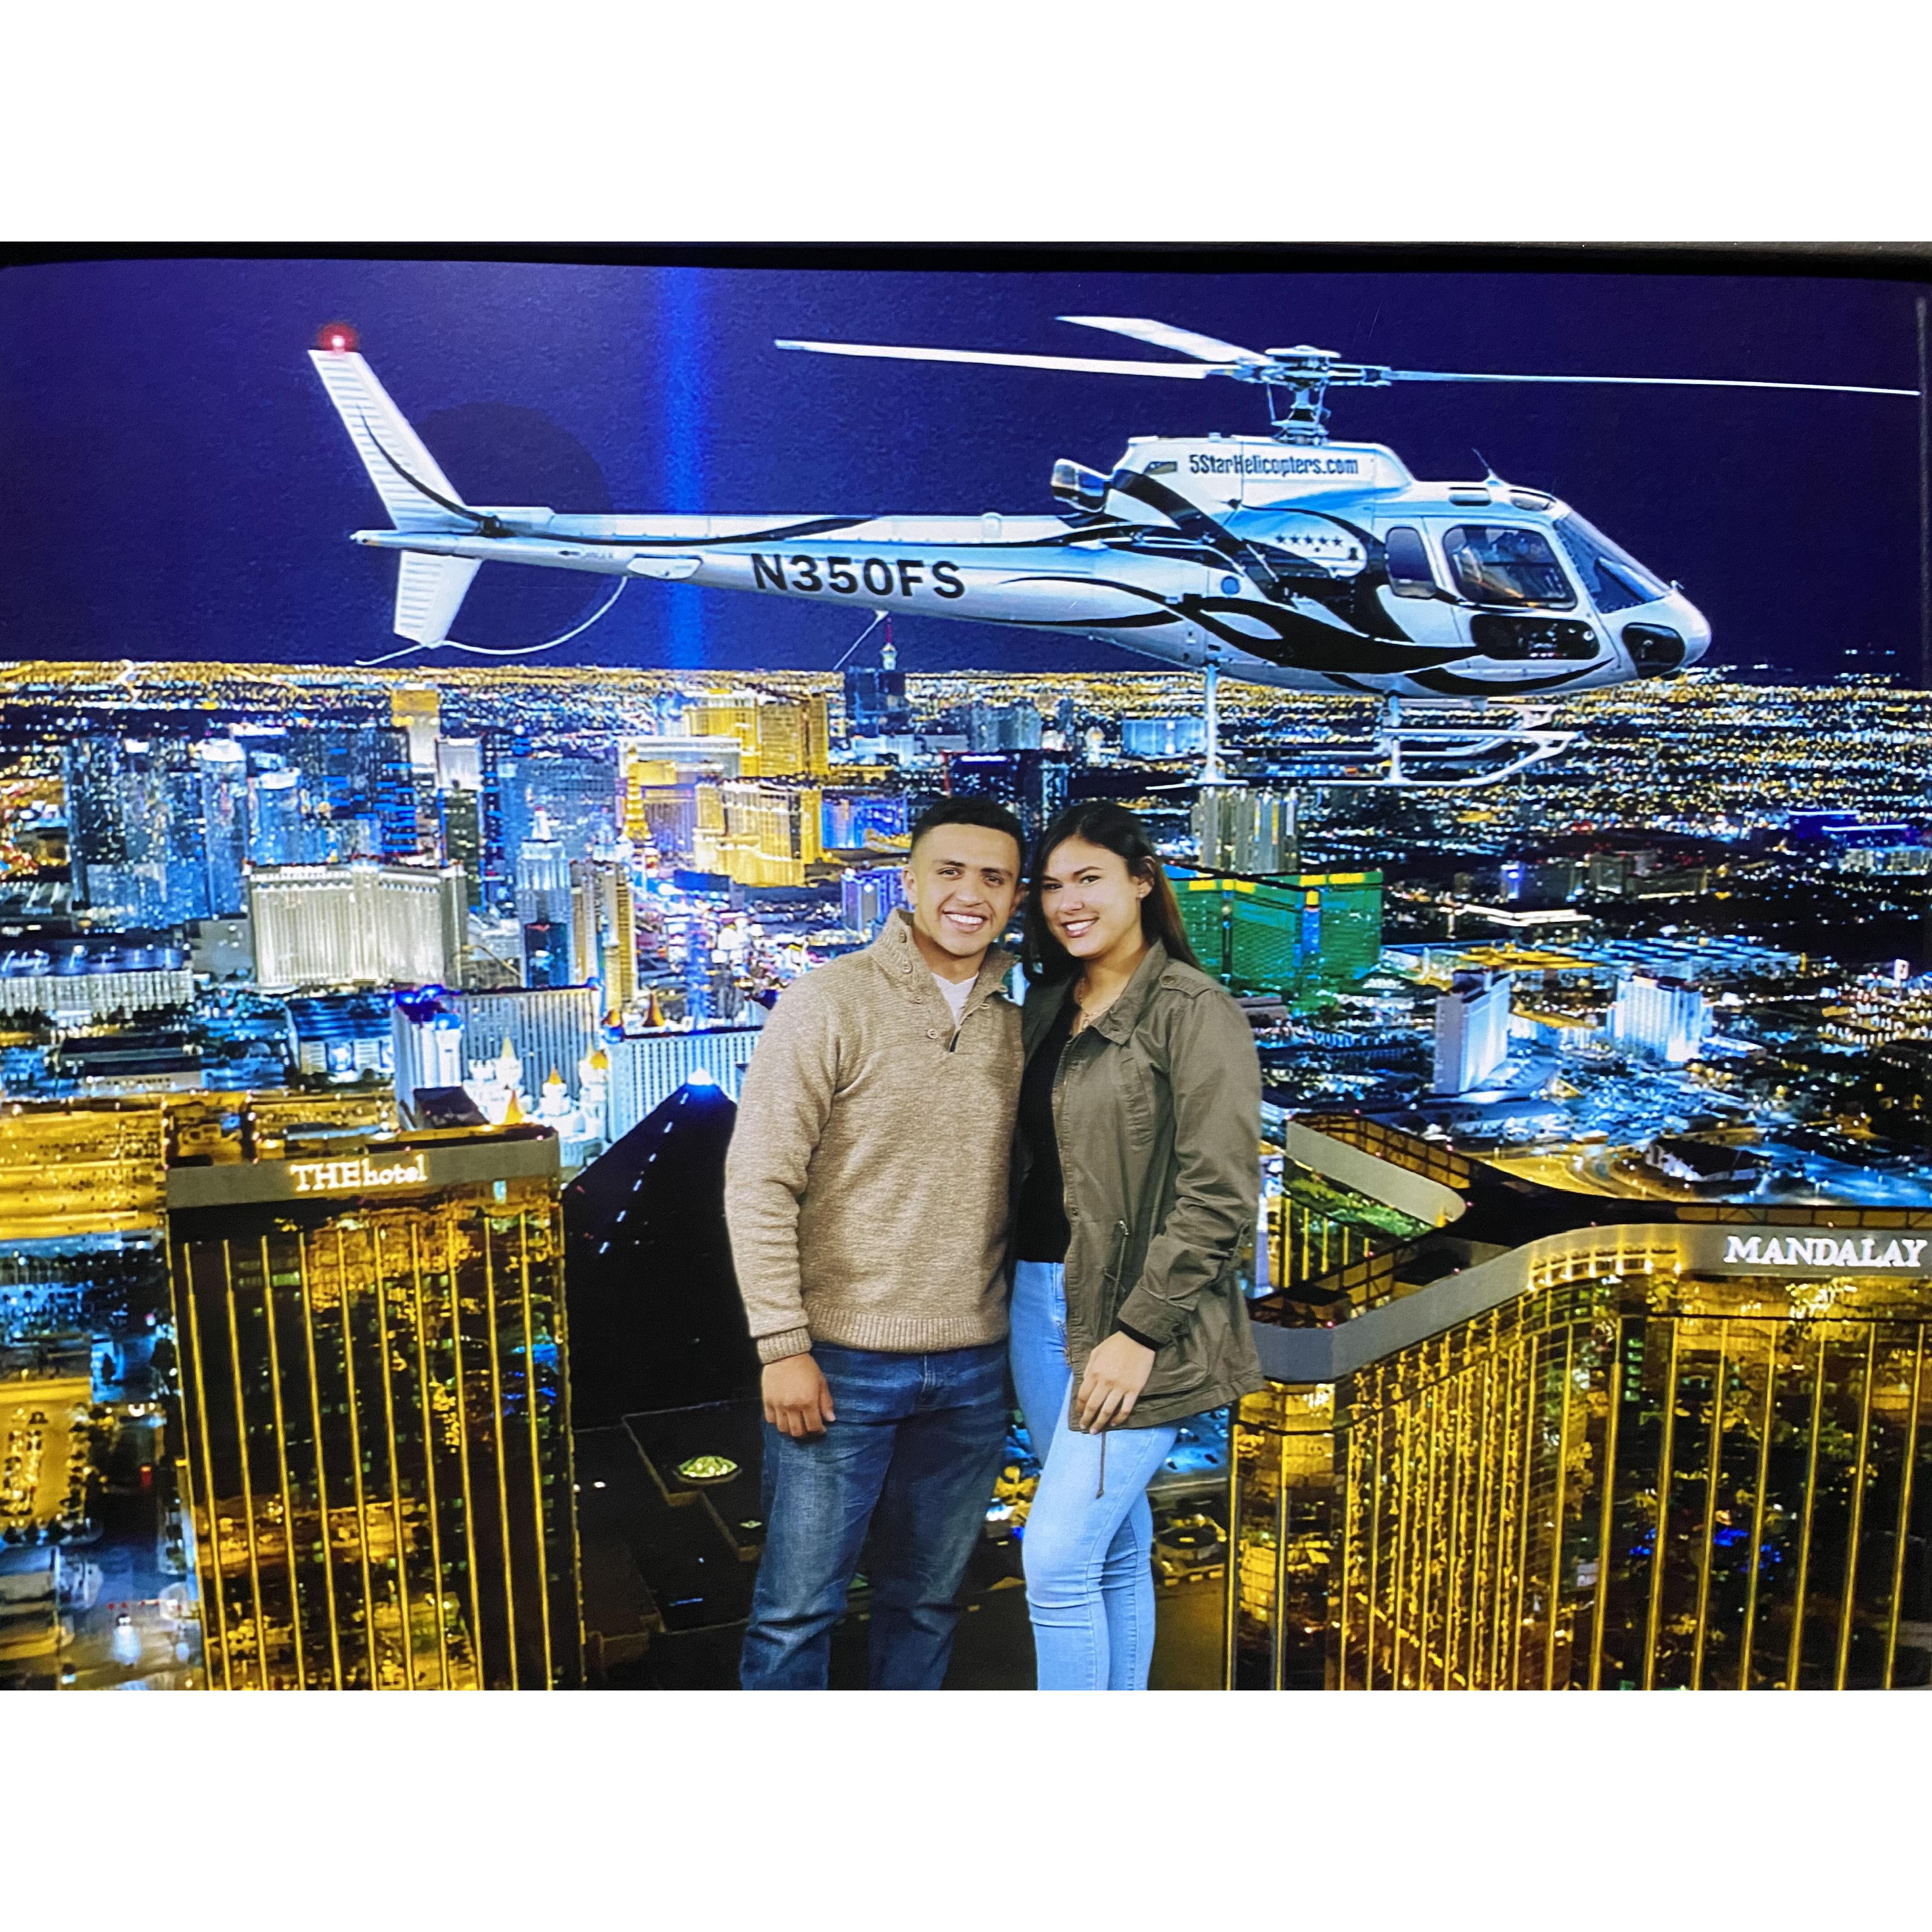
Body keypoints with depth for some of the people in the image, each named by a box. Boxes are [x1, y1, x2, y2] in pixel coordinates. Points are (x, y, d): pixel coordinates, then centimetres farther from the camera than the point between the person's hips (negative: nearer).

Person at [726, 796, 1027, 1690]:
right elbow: (758, 1183, -11)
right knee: (797, 1607, 7)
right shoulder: (831, 1004, -10)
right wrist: (782, 1346, -14)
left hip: (973, 1371, 5)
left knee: (927, 1599, 19)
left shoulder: (1017, 1026, 6)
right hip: (842, 1364, -4)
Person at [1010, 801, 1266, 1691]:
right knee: (1113, 1549, 17)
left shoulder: (1194, 1012, -11)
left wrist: (1140, 1331, -18)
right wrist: (1011, 1295, 10)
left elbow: (1219, 1196, -16)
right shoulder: (1049, 1007, 12)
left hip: (1132, 1319, -7)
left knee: (1058, 1557, -6)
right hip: (1040, 1301, 7)